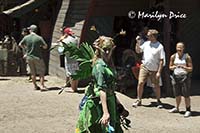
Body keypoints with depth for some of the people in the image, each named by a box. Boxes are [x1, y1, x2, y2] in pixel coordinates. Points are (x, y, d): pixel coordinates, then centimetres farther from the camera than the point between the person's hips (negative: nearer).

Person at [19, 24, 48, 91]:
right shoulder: (39, 38, -13)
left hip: (29, 57, 4)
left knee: (33, 73, 14)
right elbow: (45, 47, -9)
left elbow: (20, 44, 11)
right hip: (37, 57, -4)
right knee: (41, 72, 5)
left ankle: (35, 86, 21)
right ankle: (42, 86, -1)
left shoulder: (26, 37, -3)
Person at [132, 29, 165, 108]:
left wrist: (159, 72, -14)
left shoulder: (160, 47, -9)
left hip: (154, 70, -3)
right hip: (144, 67, 3)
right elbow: (138, 51, 15)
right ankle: (139, 100, 7)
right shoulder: (146, 44, 4)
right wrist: (138, 43, -1)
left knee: (156, 85, 3)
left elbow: (161, 60, -10)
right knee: (140, 83, -5)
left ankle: (158, 101, 20)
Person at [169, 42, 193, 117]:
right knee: (177, 94, 12)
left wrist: (184, 67, -22)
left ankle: (188, 110, 5)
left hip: (185, 77, -3)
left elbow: (191, 68, -5)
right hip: (176, 76, 3)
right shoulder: (173, 57, 3)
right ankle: (176, 108, 29)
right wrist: (173, 67, -12)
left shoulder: (187, 57, -5)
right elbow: (170, 67, 10)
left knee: (186, 95, -5)